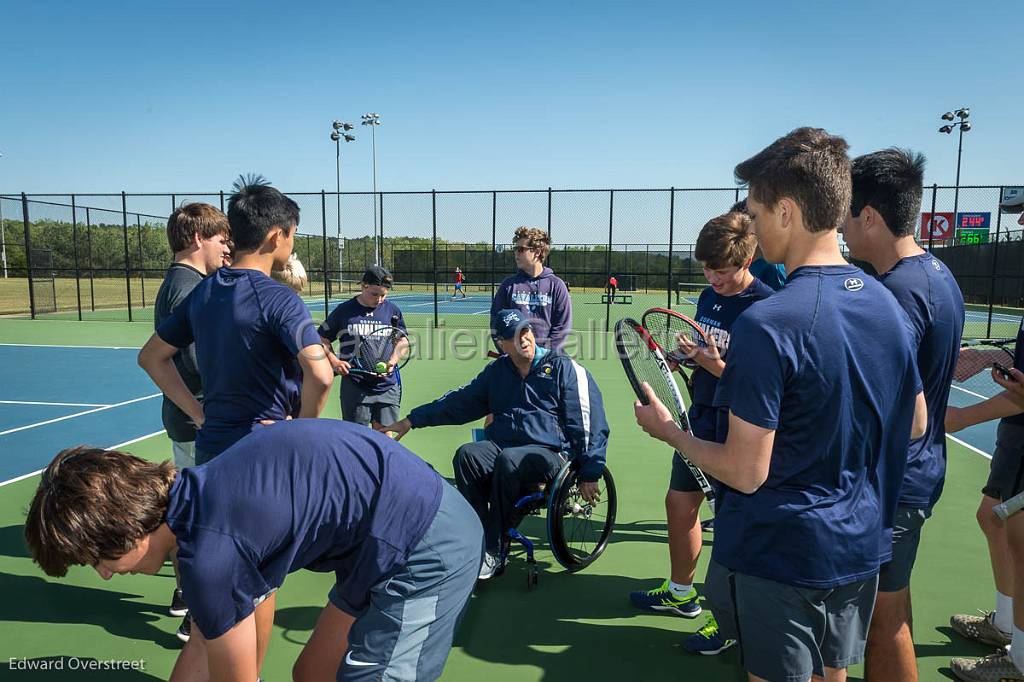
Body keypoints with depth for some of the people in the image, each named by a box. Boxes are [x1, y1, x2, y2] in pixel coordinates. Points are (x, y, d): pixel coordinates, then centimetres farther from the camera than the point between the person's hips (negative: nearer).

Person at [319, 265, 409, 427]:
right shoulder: (344, 310, 1)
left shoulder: (392, 310, 6)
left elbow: (403, 341, 9)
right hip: (355, 387, -1)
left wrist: (391, 362, -8)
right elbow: (323, 339, 9)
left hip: (387, 385, 2)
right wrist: (334, 361, -7)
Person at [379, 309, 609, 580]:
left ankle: (493, 552, -24)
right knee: (466, 455, -26)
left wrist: (589, 474, -3)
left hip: (550, 452, -4)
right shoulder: (497, 371, 16)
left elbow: (590, 423, 1)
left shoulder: (564, 368, 1)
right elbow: (460, 401, 24)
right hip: (500, 445, 5)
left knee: (507, 460, -36)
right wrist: (411, 420, 19)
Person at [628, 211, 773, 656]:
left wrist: (718, 367, -33)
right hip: (700, 420, 8)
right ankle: (681, 592, 39)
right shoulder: (708, 297, 6)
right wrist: (688, 355, -3)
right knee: (679, 502, 17)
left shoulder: (765, 307, -18)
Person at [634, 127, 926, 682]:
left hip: (780, 557, -7)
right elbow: (915, 424, 10)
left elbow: (746, 472, -23)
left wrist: (666, 430, -7)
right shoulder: (887, 304, -2)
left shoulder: (765, 323, -26)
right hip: (862, 548, 7)